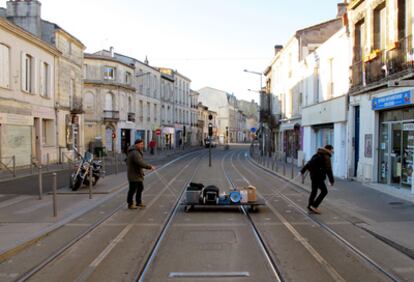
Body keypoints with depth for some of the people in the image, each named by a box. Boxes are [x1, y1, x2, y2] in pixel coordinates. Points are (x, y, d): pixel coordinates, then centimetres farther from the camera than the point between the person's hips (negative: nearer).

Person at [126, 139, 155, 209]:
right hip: (134, 175, -11)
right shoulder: (135, 153, -23)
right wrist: (150, 167, -27)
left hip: (138, 175, 11)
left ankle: (138, 202, 30)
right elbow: (141, 163, -31)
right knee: (132, 190, 0)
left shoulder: (137, 152, 12)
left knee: (140, 188, 18)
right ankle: (130, 204, 12)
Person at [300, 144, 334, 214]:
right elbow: (328, 170, -15)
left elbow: (308, 163, 19)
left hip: (313, 175, 9)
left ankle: (310, 205, 26)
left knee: (314, 191, 19)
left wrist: (303, 171, 26)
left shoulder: (317, 155, 14)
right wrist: (331, 180, -11)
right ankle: (314, 206, -6)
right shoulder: (326, 157, -12)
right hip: (318, 177, -9)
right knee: (324, 191, -3)